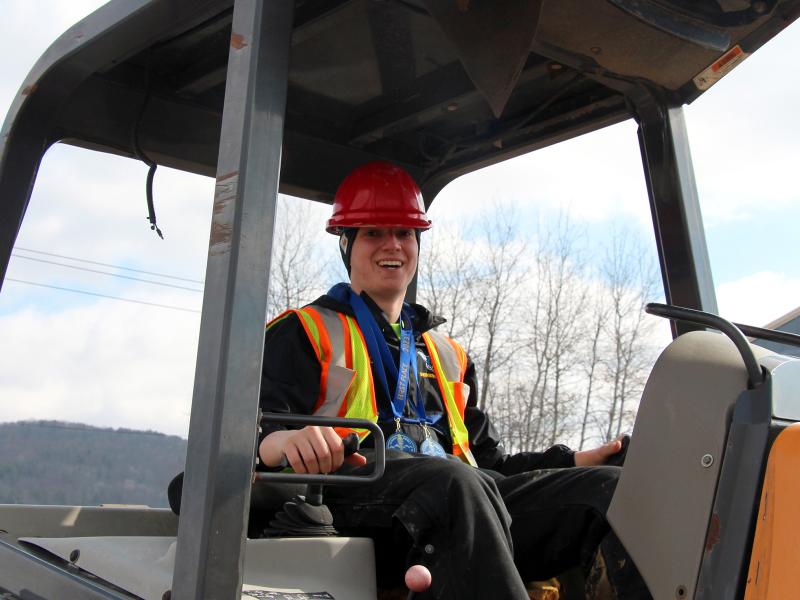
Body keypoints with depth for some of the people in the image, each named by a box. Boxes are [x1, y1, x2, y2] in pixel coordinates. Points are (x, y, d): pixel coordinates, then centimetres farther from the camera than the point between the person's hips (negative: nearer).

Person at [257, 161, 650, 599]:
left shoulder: (446, 353, 33)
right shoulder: (303, 332, 16)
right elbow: (255, 429, 0)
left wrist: (576, 462, 12)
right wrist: (284, 440, -27)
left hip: (469, 501, 6)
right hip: (356, 498, -5)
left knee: (607, 487, -17)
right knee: (454, 482, -39)